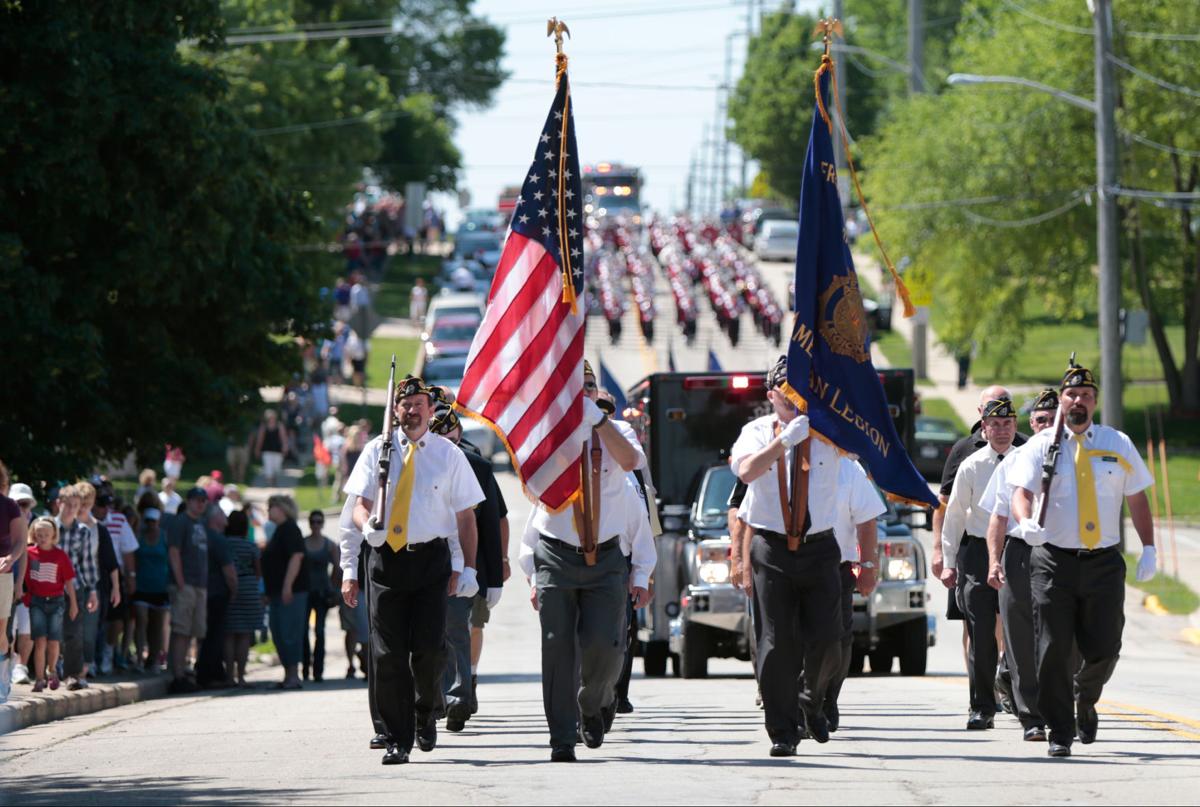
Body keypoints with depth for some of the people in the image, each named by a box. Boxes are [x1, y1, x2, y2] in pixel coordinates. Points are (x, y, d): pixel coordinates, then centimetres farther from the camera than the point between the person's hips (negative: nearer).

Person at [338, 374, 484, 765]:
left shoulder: (448, 454, 7)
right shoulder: (377, 451, 7)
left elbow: (465, 515, 8)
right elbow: (359, 502, 1)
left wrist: (467, 569, 2)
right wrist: (367, 523, -22)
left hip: (432, 559, 0)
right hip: (386, 558, 0)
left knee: (429, 647, -10)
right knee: (387, 653, -3)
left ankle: (425, 713, 19)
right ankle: (396, 739, 4)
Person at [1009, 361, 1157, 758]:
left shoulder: (1118, 444, 10)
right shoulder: (1042, 446, 3)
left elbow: (1137, 498, 15)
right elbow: (1022, 491, -8)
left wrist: (1149, 549, 10)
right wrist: (1026, 522, -30)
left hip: (1104, 562, 2)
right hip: (1053, 561, -2)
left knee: (1104, 650, -2)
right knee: (1053, 650, -5)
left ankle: (1085, 700, 31)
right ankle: (1059, 733, 5)